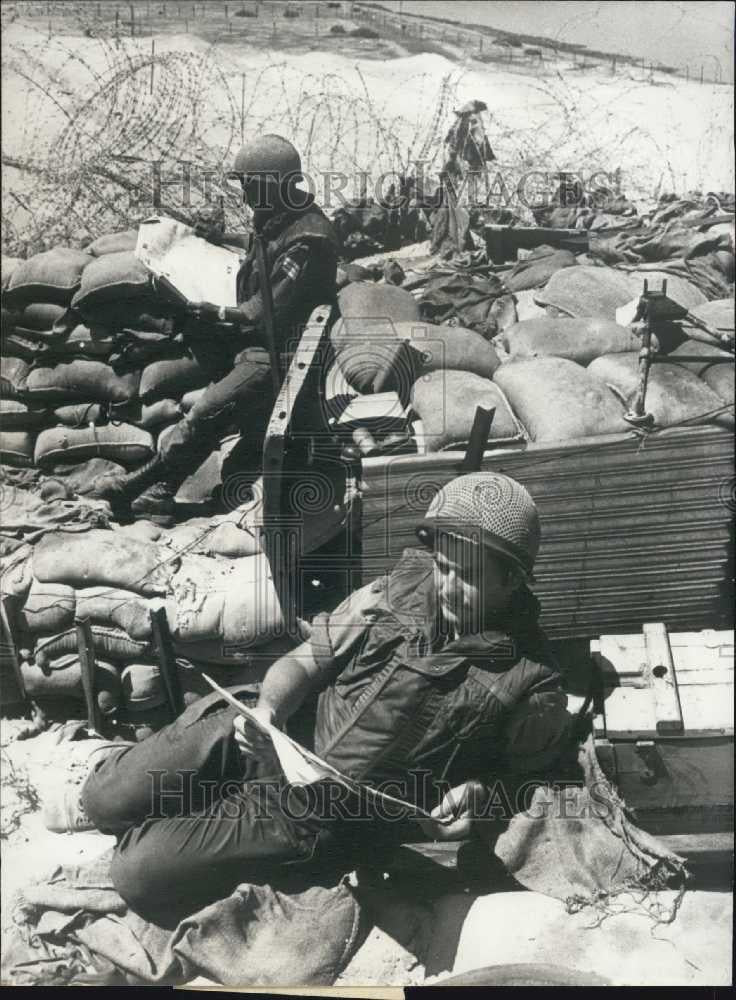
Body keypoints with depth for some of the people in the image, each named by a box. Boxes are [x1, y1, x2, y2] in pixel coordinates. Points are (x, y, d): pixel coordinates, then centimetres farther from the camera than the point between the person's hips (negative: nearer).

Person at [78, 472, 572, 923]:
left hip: (331, 809, -3)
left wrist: (477, 791, -13)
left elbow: (522, 768, 7)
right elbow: (309, 659, 2)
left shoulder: (532, 685, -12)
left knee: (142, 872, -11)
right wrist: (268, 707, -17)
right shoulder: (403, 587, -3)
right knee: (105, 801, -4)